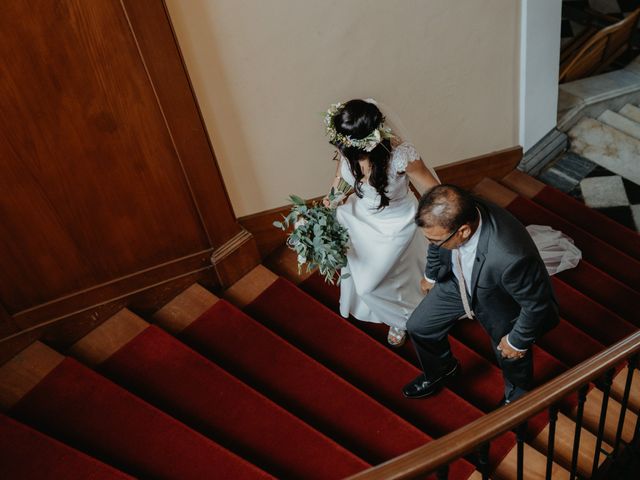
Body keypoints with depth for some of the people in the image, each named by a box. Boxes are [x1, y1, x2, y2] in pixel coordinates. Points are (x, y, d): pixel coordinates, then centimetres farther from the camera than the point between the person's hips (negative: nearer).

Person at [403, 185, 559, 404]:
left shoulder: (511, 258, -49)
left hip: (502, 305, -4)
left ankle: (516, 399, 58)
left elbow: (537, 303, -29)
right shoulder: (449, 216, -32)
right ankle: (440, 370, 49)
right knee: (419, 327, 14)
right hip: (458, 283, 5)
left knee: (511, 358, 20)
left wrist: (518, 341, -11)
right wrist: (431, 276, 14)